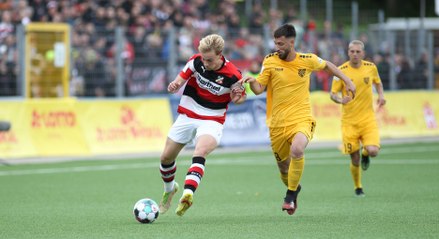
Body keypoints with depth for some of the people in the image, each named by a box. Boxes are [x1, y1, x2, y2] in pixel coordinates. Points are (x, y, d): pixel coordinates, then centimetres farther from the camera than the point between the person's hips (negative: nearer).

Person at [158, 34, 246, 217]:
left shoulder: (232, 76, -18)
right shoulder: (196, 61, -11)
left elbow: (242, 96, 0)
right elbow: (182, 78, 1)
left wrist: (237, 98, -23)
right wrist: (175, 85, -22)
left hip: (212, 121, -4)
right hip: (187, 116, 4)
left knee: (201, 152, -34)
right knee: (166, 158, 10)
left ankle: (188, 193, -49)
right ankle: (169, 189, 40)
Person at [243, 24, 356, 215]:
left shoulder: (308, 60, -2)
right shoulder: (270, 61, -3)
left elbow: (327, 65, 19)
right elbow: (259, 89, -4)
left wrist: (347, 81, 16)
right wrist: (252, 82, -26)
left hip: (301, 119, -2)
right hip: (277, 123, 2)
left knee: (297, 150, -32)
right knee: (283, 167, 9)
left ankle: (290, 195, -12)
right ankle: (294, 188, 45)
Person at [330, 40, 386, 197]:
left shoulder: (371, 67, 1)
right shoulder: (341, 71, -7)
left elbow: (377, 82, 22)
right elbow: (332, 94, -4)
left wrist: (381, 95, 3)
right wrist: (340, 100, -26)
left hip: (368, 118, 1)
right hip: (349, 121, -1)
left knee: (373, 151, -20)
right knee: (355, 160, 0)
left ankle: (365, 154, 20)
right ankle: (358, 188, 27)